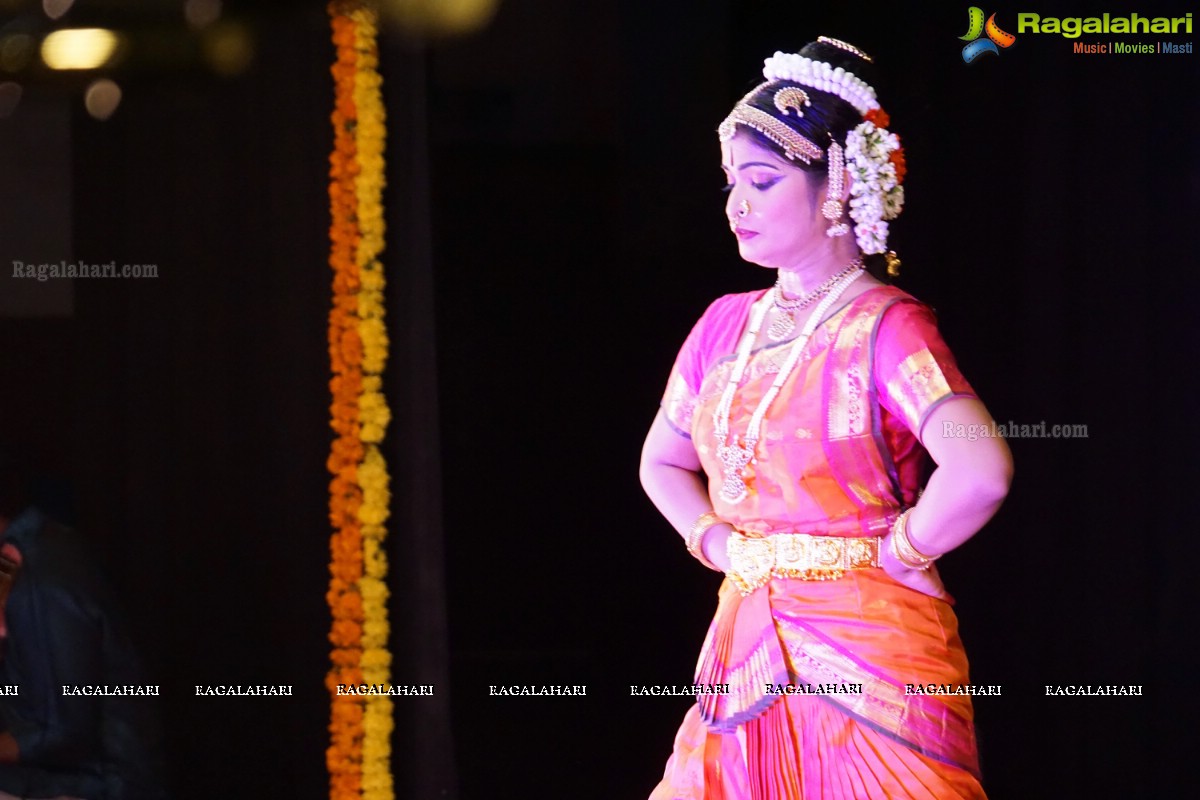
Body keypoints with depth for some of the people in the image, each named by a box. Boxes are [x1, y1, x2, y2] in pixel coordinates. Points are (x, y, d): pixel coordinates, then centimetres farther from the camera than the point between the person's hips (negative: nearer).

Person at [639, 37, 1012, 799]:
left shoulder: (885, 326, -11)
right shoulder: (728, 324, 11)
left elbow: (980, 471, -26)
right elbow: (663, 461, 25)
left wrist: (899, 553, -14)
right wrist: (716, 544, 9)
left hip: (868, 652, -6)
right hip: (748, 650, 6)